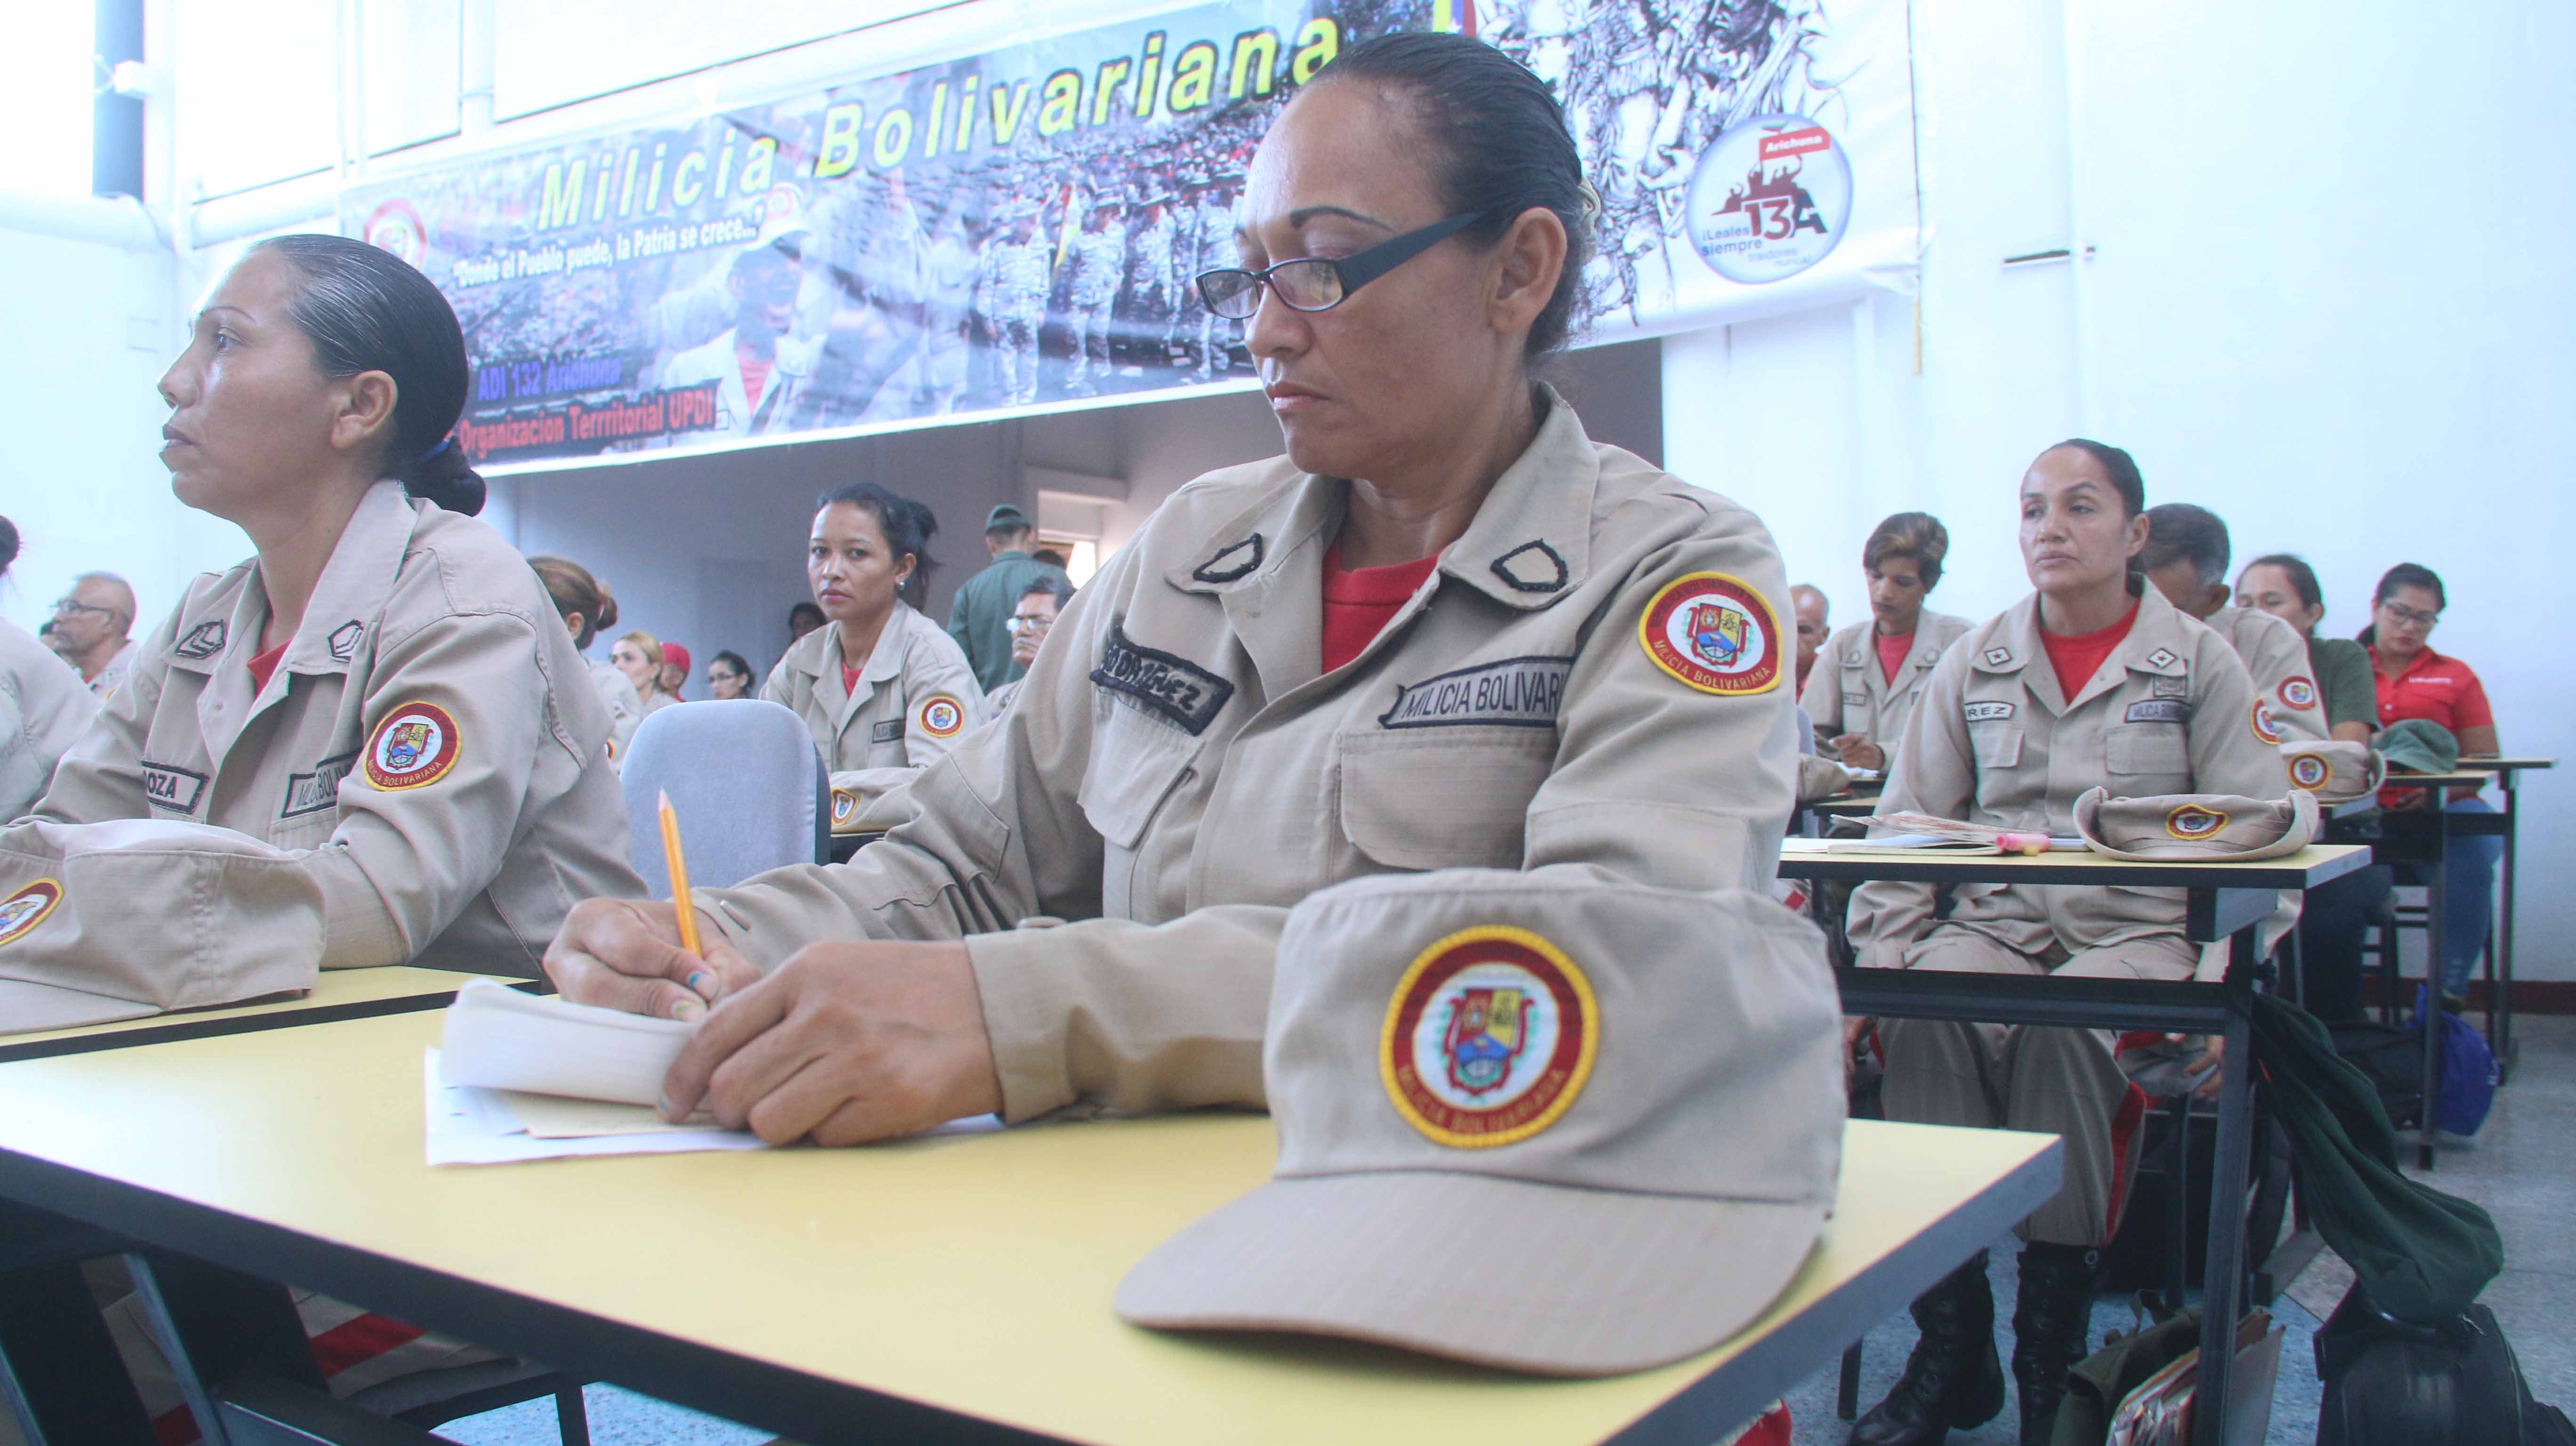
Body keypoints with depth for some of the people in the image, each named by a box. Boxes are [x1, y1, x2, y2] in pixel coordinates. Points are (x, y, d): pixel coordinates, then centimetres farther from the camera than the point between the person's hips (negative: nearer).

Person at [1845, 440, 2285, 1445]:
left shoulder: (2200, 663, 6)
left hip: (2139, 928, -2)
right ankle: (1951, 1343, -20)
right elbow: (1907, 824, 9)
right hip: (1994, 920, 2)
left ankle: (2053, 1349, -19)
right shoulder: (1975, 663, 12)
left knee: (2061, 1023, -35)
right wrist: (1875, 962, -4)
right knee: (1922, 1008, -30)